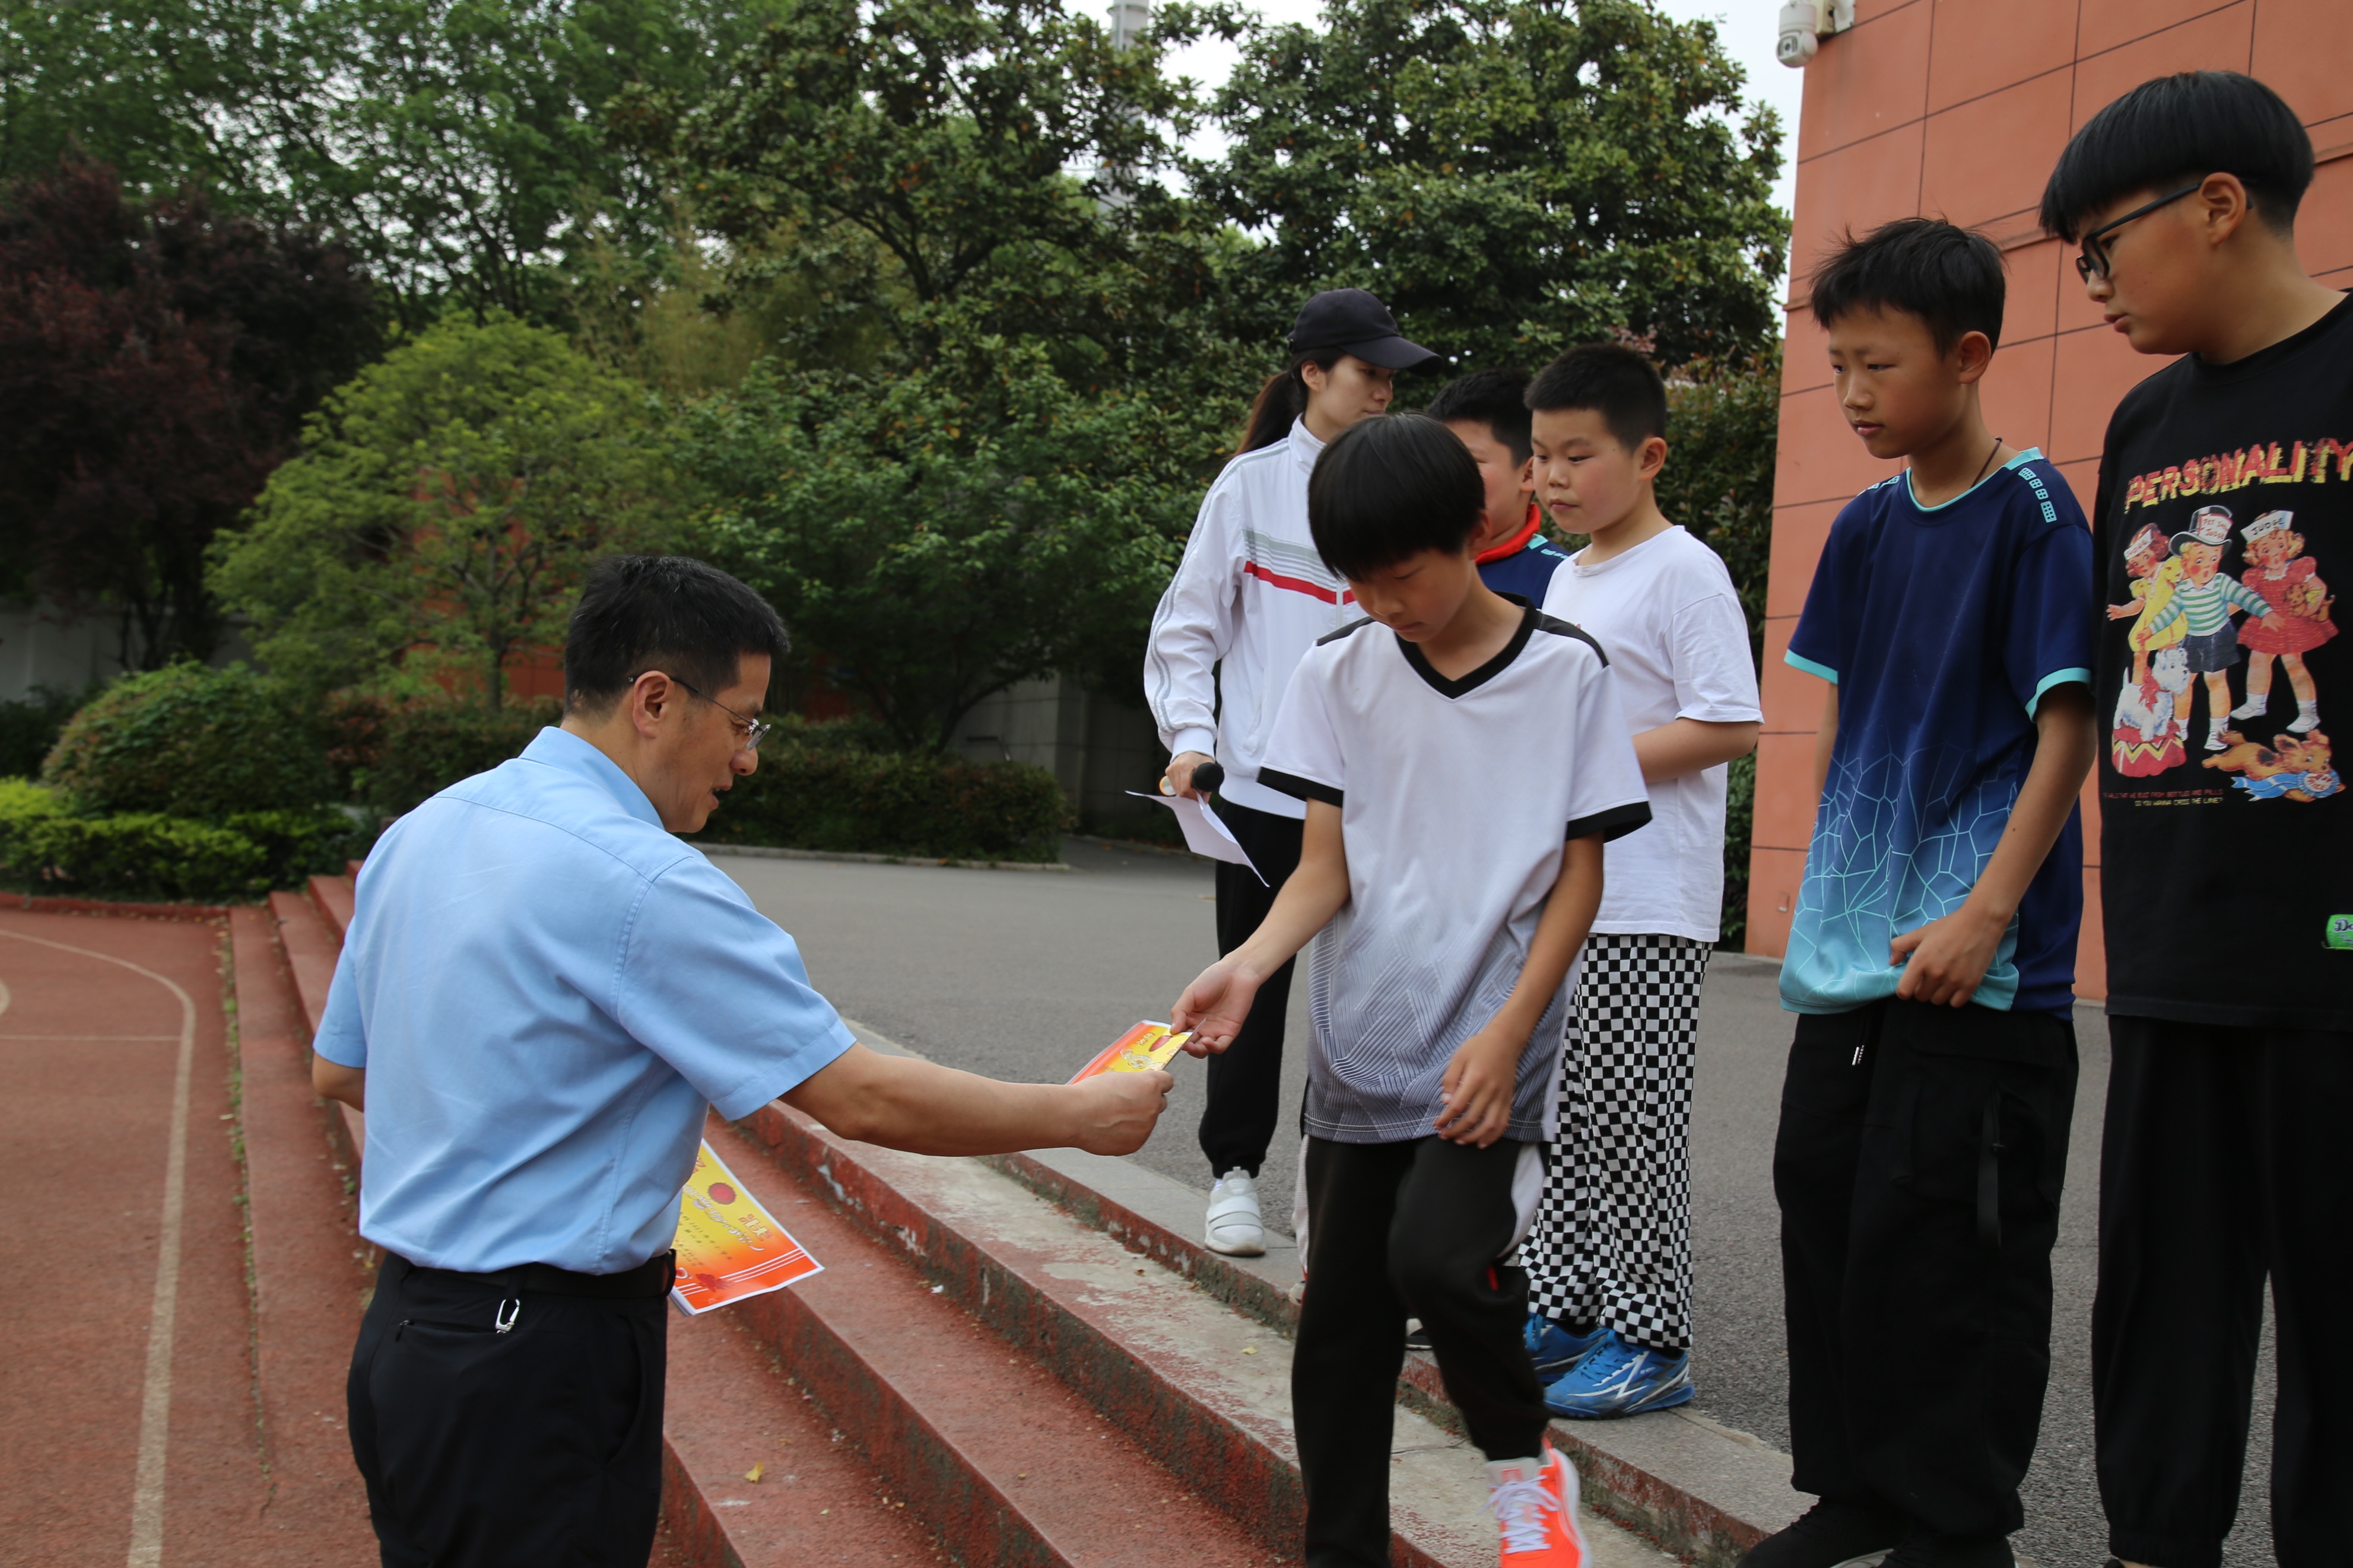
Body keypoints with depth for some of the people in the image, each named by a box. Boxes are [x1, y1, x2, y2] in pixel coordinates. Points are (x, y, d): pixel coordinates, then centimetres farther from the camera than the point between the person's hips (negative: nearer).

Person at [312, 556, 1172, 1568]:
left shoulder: (419, 835, 5)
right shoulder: (642, 883, -22)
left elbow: (340, 1070, 16)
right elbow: (862, 1100, -20)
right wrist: (1080, 1116, -8)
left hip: (404, 1332, 9)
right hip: (542, 1362, -9)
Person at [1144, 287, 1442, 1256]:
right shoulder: (1252, 483, 1)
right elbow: (1190, 625, 3)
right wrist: (1190, 734, -10)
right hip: (1263, 780, -1)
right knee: (1255, 985, 7)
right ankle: (1235, 1172, 20)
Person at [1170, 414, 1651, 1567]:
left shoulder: (1564, 670, -4)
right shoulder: (1339, 673, 3)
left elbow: (1581, 875, -2)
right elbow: (1326, 866, 1)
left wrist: (1507, 1032, -13)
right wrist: (1248, 966, -18)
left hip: (1486, 1052, -3)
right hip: (1360, 1050, 3)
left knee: (1437, 1255, -23)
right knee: (1338, 1317, 6)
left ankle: (1522, 1459, 7)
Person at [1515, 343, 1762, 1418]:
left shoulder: (1685, 573, -10)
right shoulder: (1566, 578, 17)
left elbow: (1731, 727, -17)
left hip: (1649, 905, -8)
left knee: (1631, 1118, -4)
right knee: (1561, 1110, 12)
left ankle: (1648, 1341, 6)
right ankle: (1563, 1309, 23)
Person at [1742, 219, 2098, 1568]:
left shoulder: (2032, 511, -8)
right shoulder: (1867, 525, 11)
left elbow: (2069, 723, -13)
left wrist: (1986, 913, -19)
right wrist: (1828, 884, 14)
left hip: (1978, 962, -7)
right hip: (1850, 946, 7)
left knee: (1942, 1234, -2)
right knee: (1825, 1197, 12)